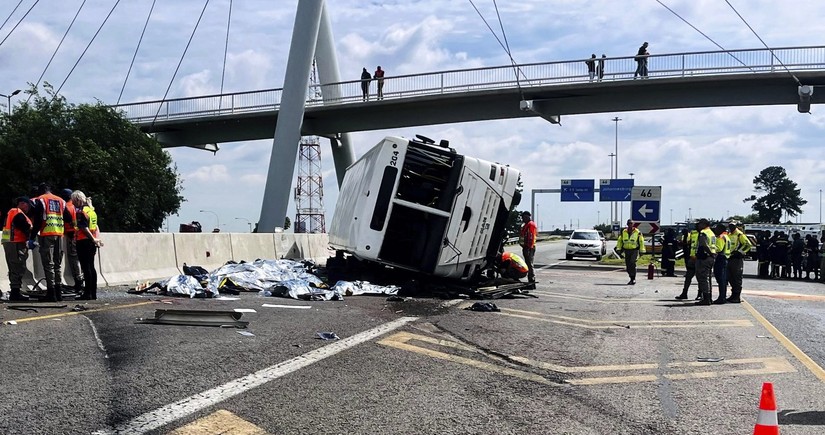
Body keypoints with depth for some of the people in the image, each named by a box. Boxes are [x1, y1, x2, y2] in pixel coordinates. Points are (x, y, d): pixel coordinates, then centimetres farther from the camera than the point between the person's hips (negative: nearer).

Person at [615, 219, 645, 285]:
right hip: (627, 250, 4)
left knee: (632, 263, -22)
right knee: (628, 266, 4)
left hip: (634, 250, -4)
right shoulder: (623, 232, 8)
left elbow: (641, 241, 3)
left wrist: (641, 250, 1)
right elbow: (620, 241, 13)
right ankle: (632, 279, 19)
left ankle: (633, 279, -16)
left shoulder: (637, 232, -1)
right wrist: (619, 249, 6)